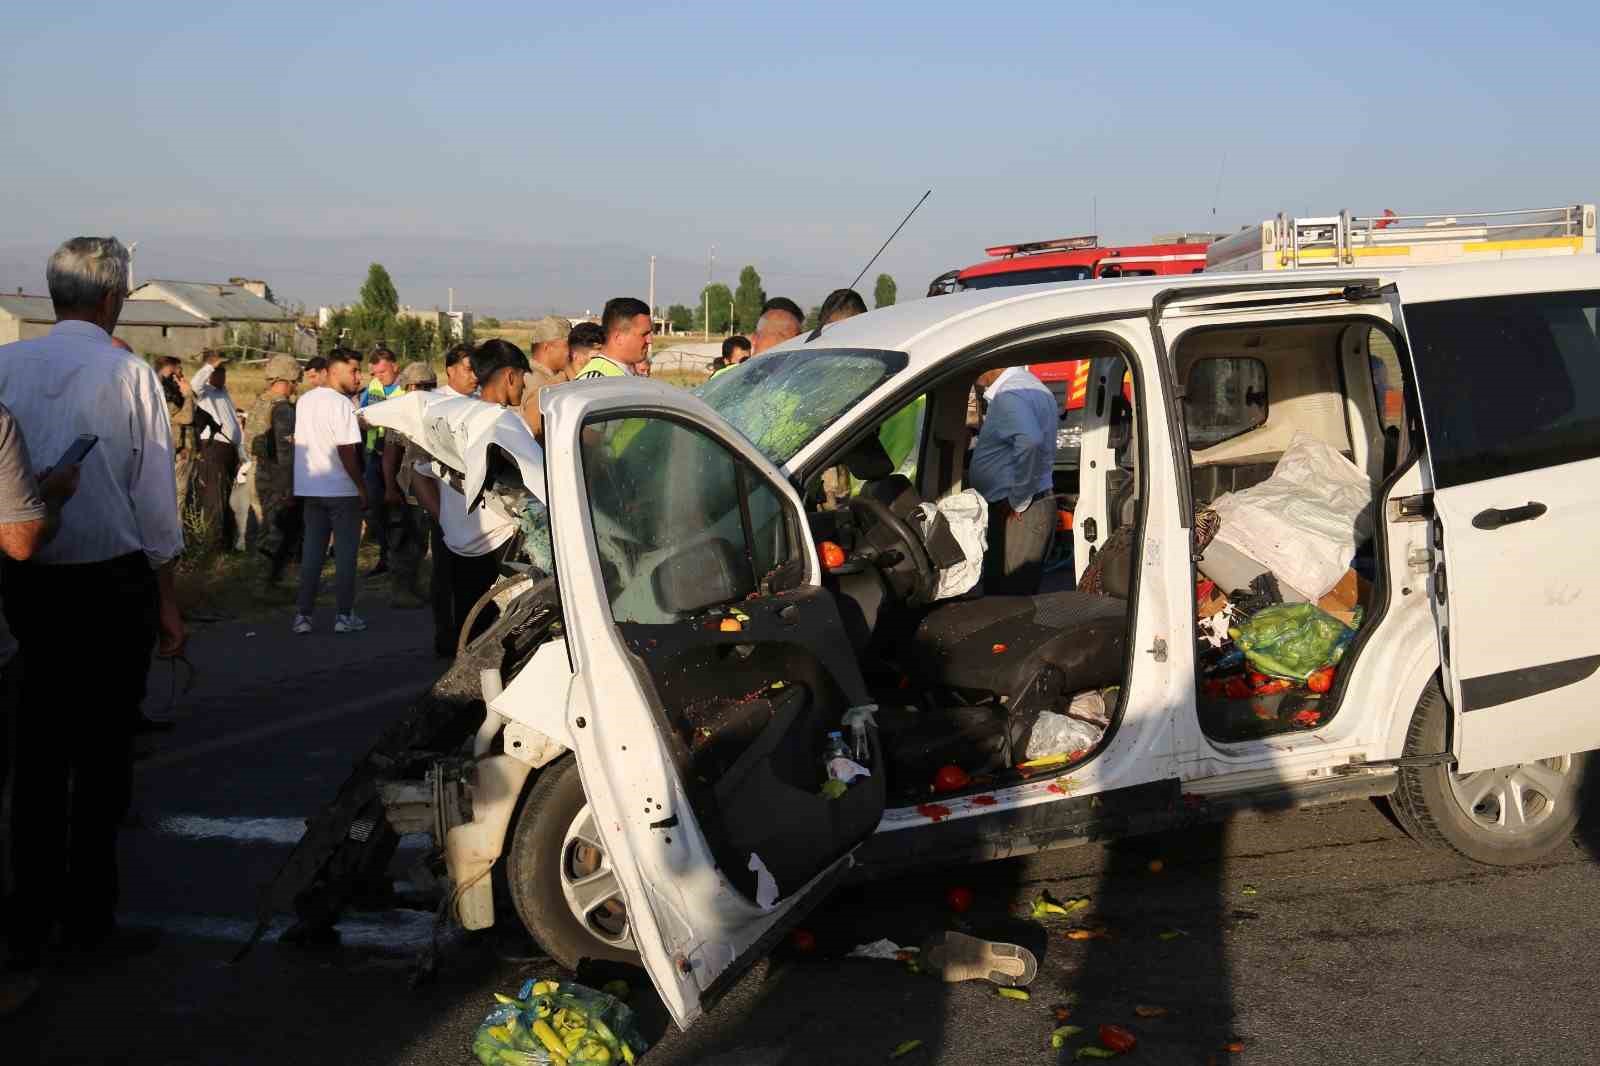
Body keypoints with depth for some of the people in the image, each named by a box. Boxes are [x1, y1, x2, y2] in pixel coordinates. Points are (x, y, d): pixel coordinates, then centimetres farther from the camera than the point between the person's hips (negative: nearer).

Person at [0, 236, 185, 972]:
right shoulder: (130, 376, -10)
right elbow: (155, 499, -7)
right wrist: (167, 602, 1)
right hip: (111, 580, -4)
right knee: (104, 752, 6)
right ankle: (88, 922, 14)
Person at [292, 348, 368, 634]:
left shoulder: (304, 401, 10)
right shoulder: (341, 403, -14)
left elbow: (300, 443, 13)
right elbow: (347, 452, -18)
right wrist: (362, 487, -12)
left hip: (310, 489, 7)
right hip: (342, 490, -7)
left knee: (312, 553, 11)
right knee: (345, 554, 3)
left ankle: (303, 615, 11)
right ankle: (344, 615, 6)